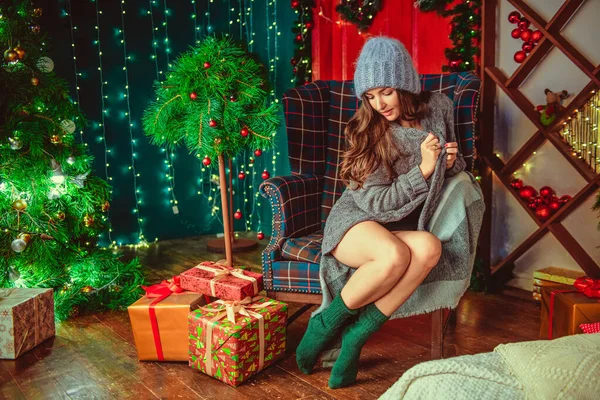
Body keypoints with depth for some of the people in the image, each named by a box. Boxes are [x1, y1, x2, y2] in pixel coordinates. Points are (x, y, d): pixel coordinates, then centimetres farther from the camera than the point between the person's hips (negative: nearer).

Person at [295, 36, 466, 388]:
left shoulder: (438, 106, 4)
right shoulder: (366, 129, -7)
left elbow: (453, 168, 21)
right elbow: (374, 202, -11)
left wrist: (452, 162, -3)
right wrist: (423, 169, -21)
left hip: (402, 227, 4)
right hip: (356, 222, -3)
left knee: (429, 247, -34)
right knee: (395, 255, -37)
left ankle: (357, 334, -23)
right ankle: (327, 323, -12)